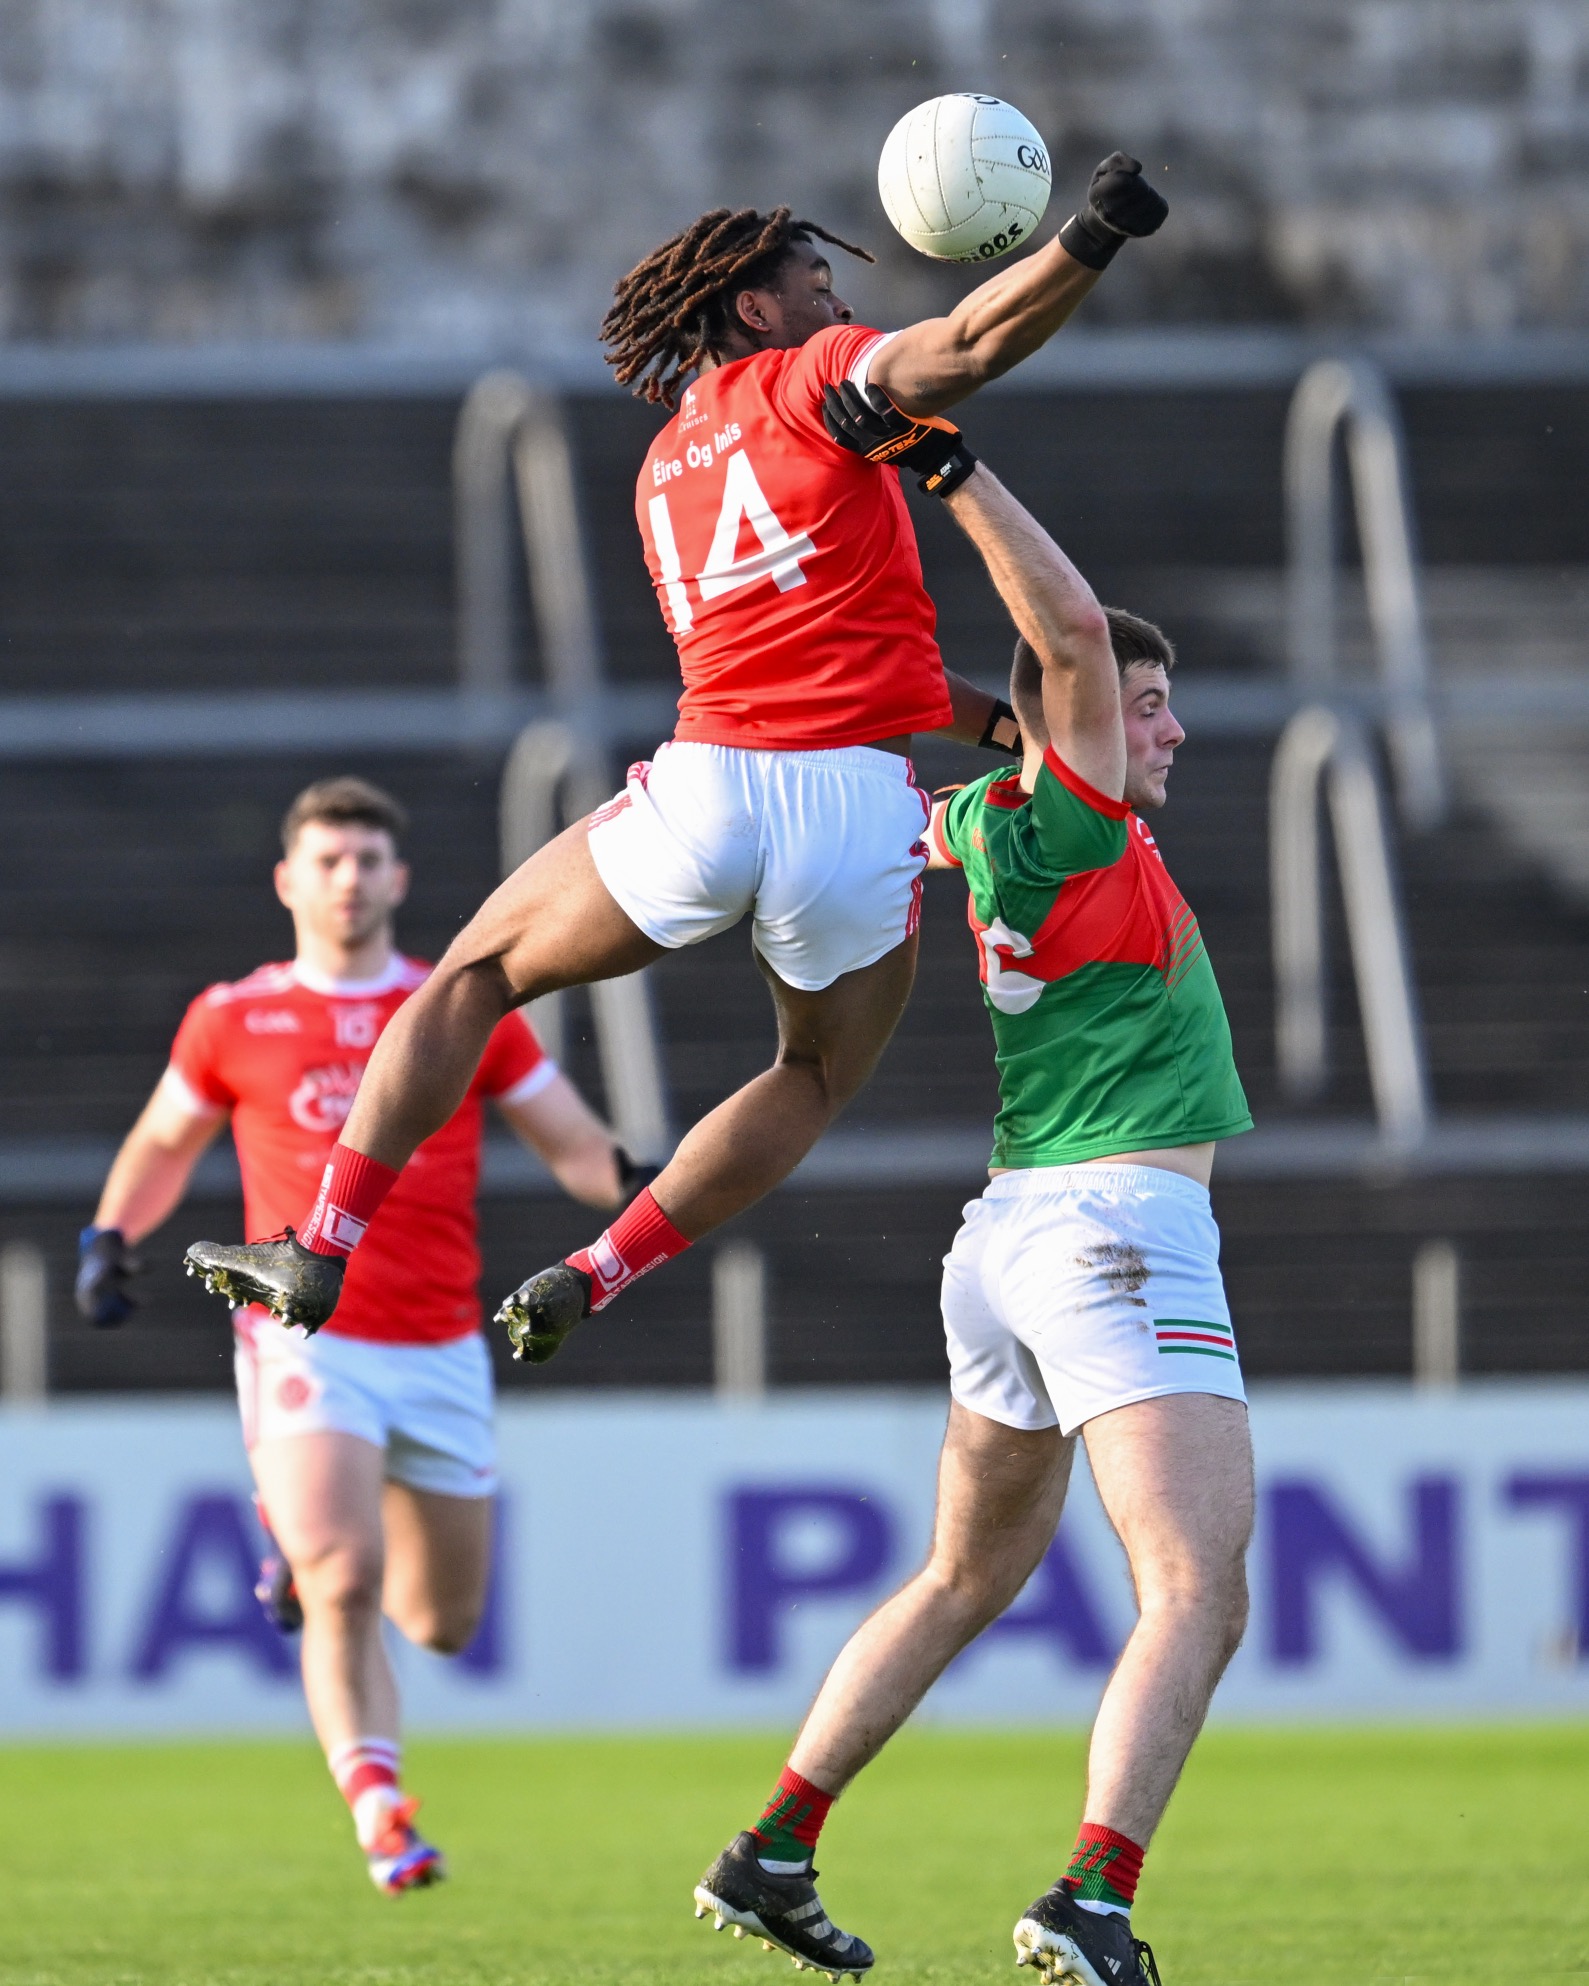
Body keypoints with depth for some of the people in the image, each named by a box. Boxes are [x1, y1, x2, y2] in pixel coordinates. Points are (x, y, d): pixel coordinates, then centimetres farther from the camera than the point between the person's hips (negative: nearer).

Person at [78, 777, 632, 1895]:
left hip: (441, 1354, 3)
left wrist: (625, 1177, -17)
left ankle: (316, 1549, 43)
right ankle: (379, 1805, -18)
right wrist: (111, 1237, 3)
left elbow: (578, 1146, 5)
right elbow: (164, 1141, 19)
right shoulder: (234, 1022, 4)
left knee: (443, 1624, 12)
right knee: (344, 1586, -24)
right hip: (306, 1339, -2)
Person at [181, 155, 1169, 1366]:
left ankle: (322, 1251, 12)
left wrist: (995, 721, 22)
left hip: (707, 787, 3)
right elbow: (966, 348, -13)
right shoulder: (809, 378, 7)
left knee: (473, 980, 22)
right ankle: (591, 1281, 15)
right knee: (819, 1080, 23)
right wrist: (1093, 239, -16)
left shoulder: (665, 469, 24)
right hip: (861, 809, -3)